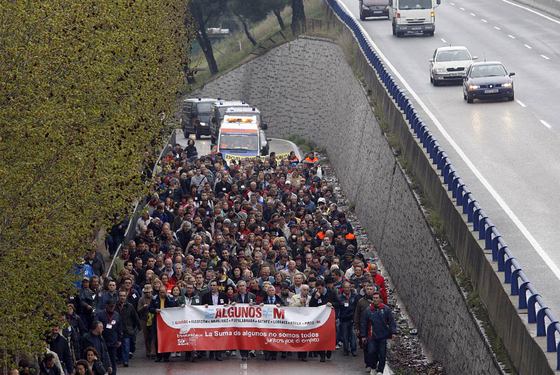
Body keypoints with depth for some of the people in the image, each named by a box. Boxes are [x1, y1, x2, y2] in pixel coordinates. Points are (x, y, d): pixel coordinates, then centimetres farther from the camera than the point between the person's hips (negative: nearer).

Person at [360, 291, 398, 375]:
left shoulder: (386, 309, 1)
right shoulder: (368, 310, 3)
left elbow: (391, 321, 3)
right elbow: (363, 324, 8)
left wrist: (393, 332, -6)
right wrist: (363, 336, 7)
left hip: (383, 336, 0)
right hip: (372, 336, 0)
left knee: (382, 354, 0)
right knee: (371, 352, -6)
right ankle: (373, 368, 17)